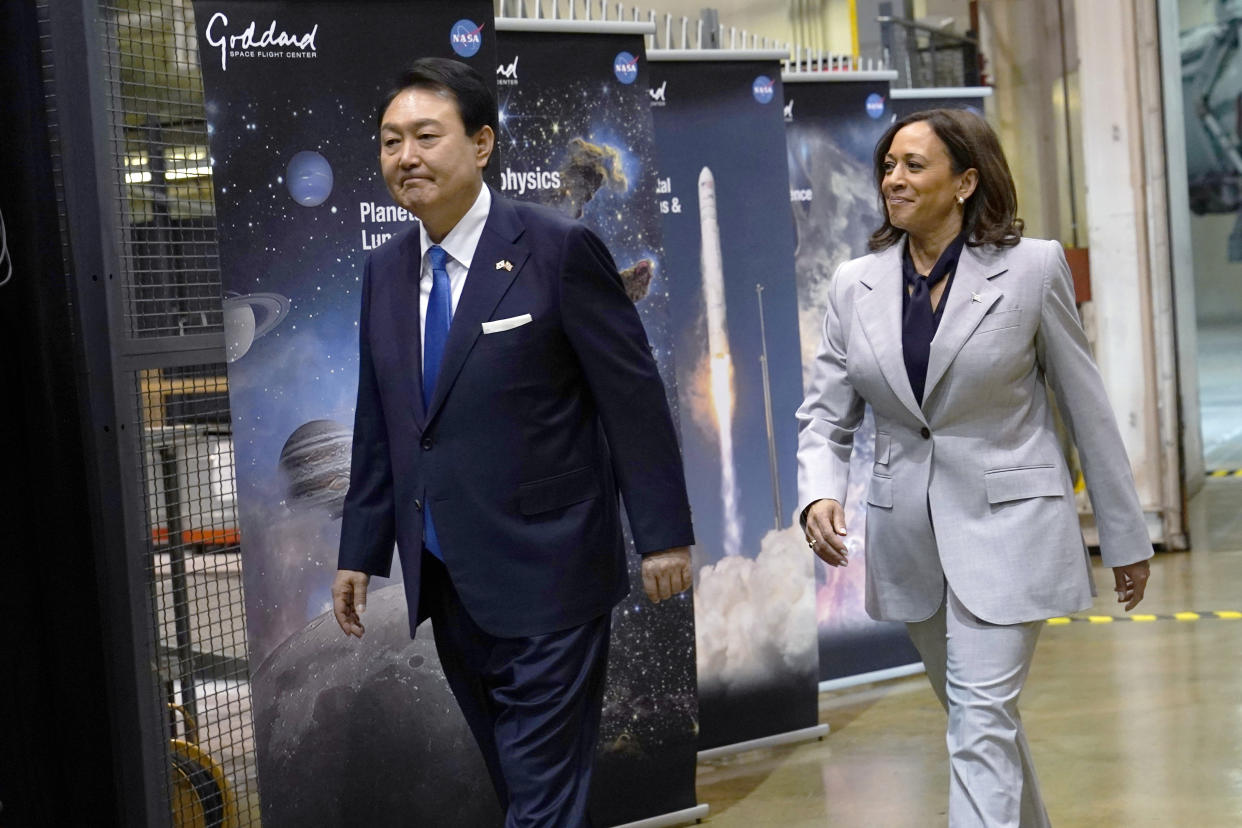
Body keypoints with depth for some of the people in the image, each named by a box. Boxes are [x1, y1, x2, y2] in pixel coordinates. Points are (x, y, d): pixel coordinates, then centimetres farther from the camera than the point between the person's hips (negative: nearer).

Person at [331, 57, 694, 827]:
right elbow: (379, 425, 14)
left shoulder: (559, 249, -11)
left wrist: (664, 533, -9)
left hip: (545, 574, -6)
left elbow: (635, 397, -9)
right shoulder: (386, 270, 8)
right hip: (446, 581, 6)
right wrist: (361, 552, 13)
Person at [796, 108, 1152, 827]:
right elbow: (827, 417, 5)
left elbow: (1087, 408, -2)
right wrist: (820, 496, -16)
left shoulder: (1032, 268, -7)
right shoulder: (856, 285, 2)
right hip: (907, 536, 5)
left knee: (982, 722, -10)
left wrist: (1126, 537, 3)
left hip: (1006, 525, -5)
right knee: (973, 710, 19)